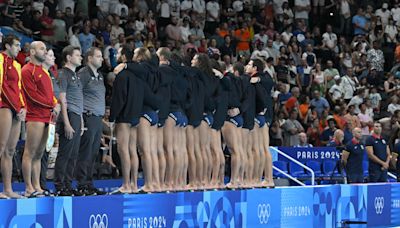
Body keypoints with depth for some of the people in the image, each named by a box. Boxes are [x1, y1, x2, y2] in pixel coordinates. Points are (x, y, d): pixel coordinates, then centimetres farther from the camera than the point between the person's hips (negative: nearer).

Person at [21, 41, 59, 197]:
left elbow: (50, 92, 24)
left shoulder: (44, 71, 22)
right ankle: (29, 188, -9)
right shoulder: (27, 71, -6)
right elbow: (33, 95, -13)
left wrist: (56, 105, 3)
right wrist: (53, 105, -10)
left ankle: (37, 187, 12)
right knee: (30, 153, -8)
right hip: (35, 117, -9)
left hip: (47, 117, 9)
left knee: (38, 154, 10)